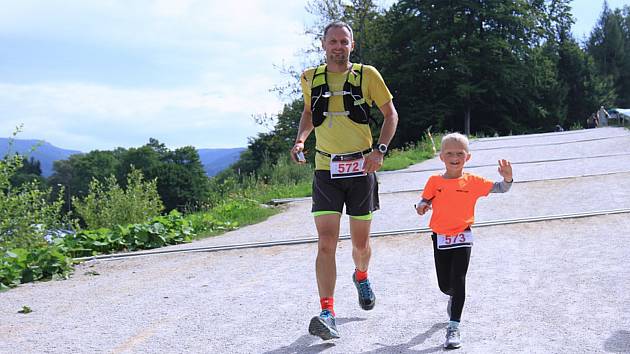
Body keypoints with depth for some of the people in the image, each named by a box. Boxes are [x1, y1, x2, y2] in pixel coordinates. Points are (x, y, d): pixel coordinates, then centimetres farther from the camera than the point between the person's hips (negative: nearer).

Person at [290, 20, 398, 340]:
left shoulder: (366, 75, -3)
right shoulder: (311, 78, 4)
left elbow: (390, 114, 5)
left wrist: (379, 149, -9)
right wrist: (300, 140, 4)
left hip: (361, 170, 0)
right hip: (326, 171, 1)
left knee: (360, 243, 12)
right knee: (326, 244, -12)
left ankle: (361, 277, 45)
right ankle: (327, 315, -15)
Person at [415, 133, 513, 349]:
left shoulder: (473, 182, -3)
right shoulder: (435, 181, 0)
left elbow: (500, 189, -5)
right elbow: (424, 202, 9)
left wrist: (507, 178, -26)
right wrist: (421, 206, -14)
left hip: (462, 238, -2)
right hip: (440, 238, 2)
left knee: (458, 280, -11)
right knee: (444, 285, 11)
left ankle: (454, 327, -7)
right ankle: (455, 297, 48)